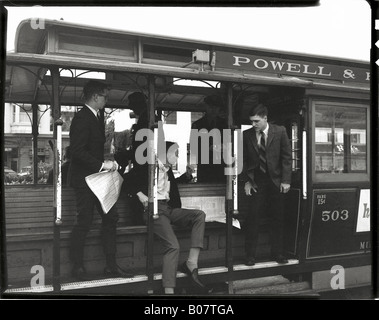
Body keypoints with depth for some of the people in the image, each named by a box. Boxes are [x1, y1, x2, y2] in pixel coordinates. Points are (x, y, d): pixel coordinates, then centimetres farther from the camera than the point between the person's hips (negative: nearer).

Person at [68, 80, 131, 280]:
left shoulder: (97, 118, 15)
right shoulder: (82, 118, -15)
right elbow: (77, 151, -23)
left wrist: (107, 163, 7)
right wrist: (102, 165, -23)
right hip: (84, 179, -9)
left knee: (111, 218, 8)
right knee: (84, 222, -1)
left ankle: (111, 266, 16)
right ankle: (77, 267, 16)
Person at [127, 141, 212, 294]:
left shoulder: (168, 170, 23)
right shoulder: (150, 165, 2)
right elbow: (130, 178, -3)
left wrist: (187, 173, 21)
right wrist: (140, 195, -16)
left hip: (168, 208, 8)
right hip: (154, 208, -8)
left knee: (199, 215, -15)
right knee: (173, 245, -27)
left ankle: (191, 263, -23)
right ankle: (169, 290, -29)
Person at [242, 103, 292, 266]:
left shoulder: (279, 131, -2)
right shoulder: (247, 135, 0)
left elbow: (286, 157, 0)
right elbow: (244, 160, 6)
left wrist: (286, 180, -6)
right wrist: (246, 181, -1)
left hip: (276, 180, 0)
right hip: (256, 182, 0)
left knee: (277, 219, 8)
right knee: (252, 218, -2)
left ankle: (277, 252, 22)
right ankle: (250, 254, 10)